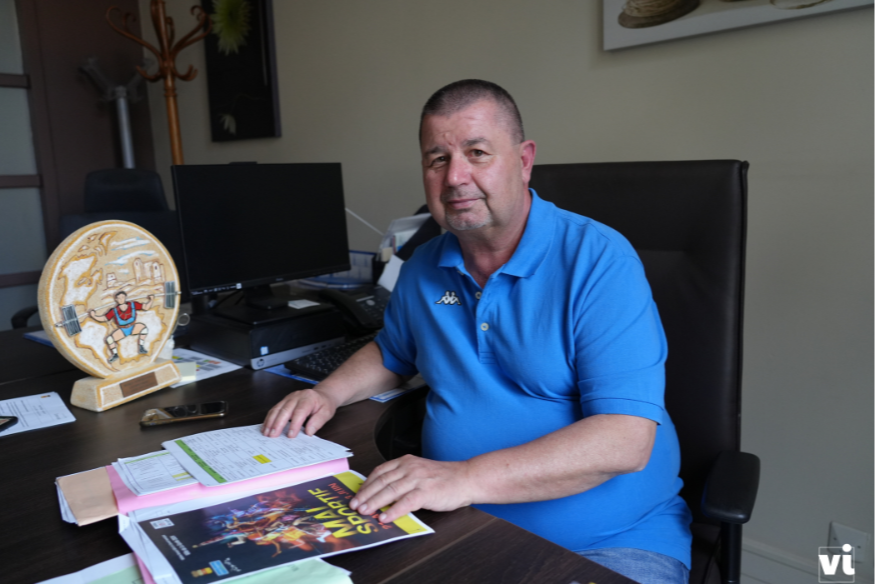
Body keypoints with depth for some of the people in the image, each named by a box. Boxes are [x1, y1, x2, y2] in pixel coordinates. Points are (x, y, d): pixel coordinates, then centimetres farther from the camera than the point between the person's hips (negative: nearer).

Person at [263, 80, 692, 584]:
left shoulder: (599, 259, -14)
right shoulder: (424, 269, 5)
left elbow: (626, 439, -22)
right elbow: (392, 353, 26)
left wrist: (468, 478, -31)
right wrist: (329, 394, 6)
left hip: (612, 541, -3)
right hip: (462, 529, 4)